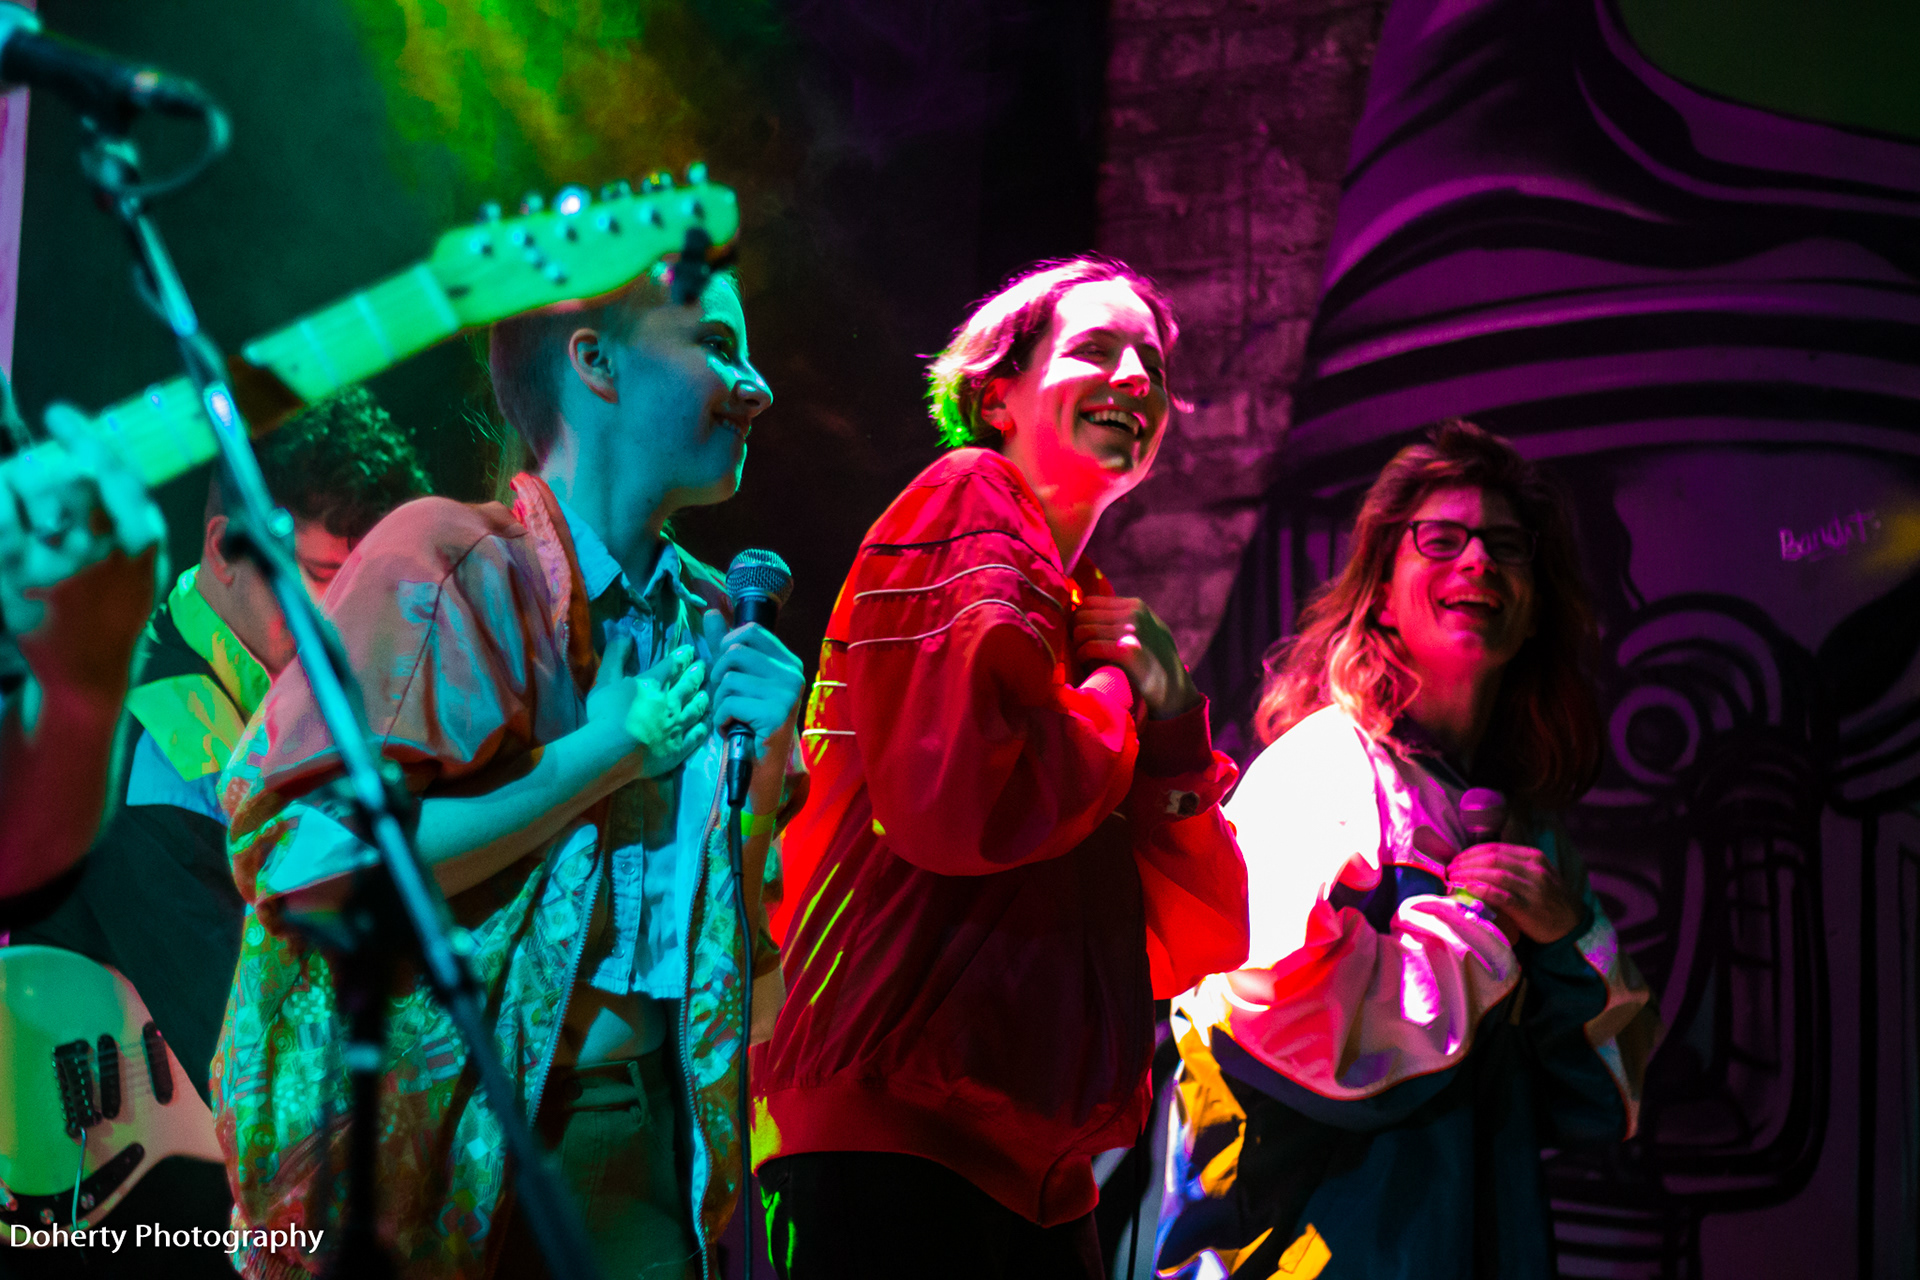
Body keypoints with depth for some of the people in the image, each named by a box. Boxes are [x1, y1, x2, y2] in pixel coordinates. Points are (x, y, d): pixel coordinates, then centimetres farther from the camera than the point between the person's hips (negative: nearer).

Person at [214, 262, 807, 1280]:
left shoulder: (708, 622, 12)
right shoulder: (448, 561, -9)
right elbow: (302, 860, -21)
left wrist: (766, 763, -1)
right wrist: (601, 757, -14)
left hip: (643, 1126, 6)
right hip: (448, 1138, -5)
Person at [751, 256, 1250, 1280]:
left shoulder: (1091, 617, 21)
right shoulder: (968, 513, -2)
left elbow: (1204, 945, 14)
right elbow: (960, 798, -22)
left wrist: (1173, 719, 1)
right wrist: (1121, 693, -3)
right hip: (890, 1132, -9)